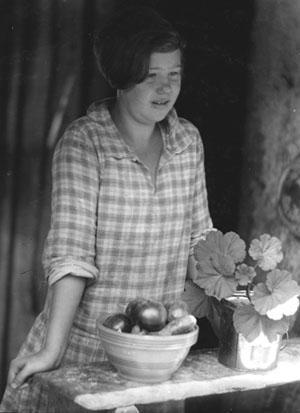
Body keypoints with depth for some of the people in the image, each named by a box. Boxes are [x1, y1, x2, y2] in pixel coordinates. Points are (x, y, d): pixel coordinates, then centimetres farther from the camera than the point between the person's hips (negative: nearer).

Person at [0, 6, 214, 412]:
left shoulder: (189, 140, 2)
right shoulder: (83, 143, -14)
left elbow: (198, 238, 8)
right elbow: (70, 253, -20)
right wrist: (51, 351, -24)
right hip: (86, 340, -4)